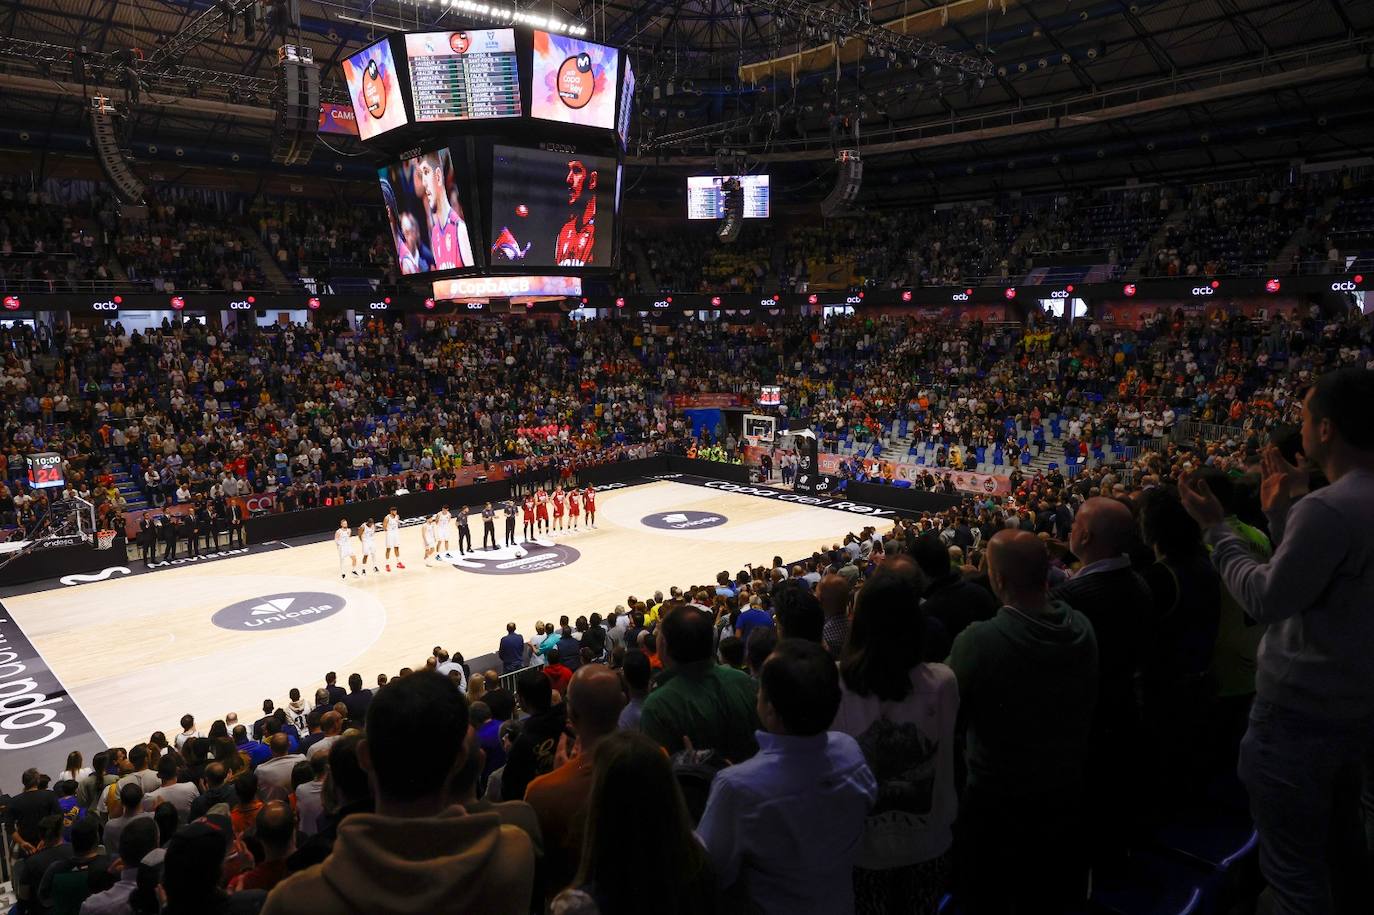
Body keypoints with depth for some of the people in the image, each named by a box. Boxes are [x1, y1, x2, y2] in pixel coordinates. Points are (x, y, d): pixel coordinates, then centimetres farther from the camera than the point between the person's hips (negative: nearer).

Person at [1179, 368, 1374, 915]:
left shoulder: (1327, 508, -27)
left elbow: (1265, 600, -22)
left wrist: (1215, 527, -13)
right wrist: (1283, 512, 14)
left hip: (1300, 714, -9)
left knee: (1293, 869, 6)